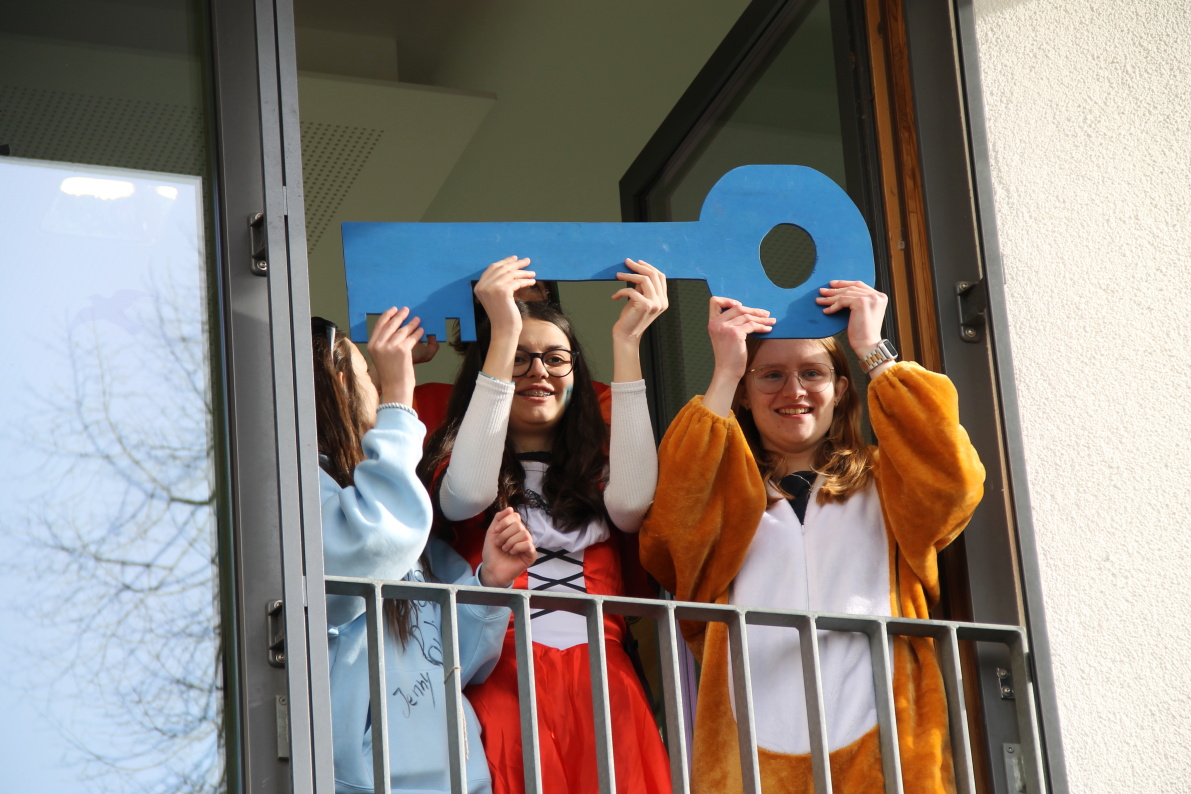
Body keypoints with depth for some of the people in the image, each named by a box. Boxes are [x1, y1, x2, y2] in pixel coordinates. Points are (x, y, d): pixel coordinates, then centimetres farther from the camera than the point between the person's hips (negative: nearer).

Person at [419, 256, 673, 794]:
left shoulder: (594, 467, 19)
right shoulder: (456, 459, 13)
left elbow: (631, 502, -5)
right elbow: (468, 495, -12)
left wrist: (626, 344, -3)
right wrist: (504, 333, -11)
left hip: (603, 685, 2)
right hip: (505, 683, -2)